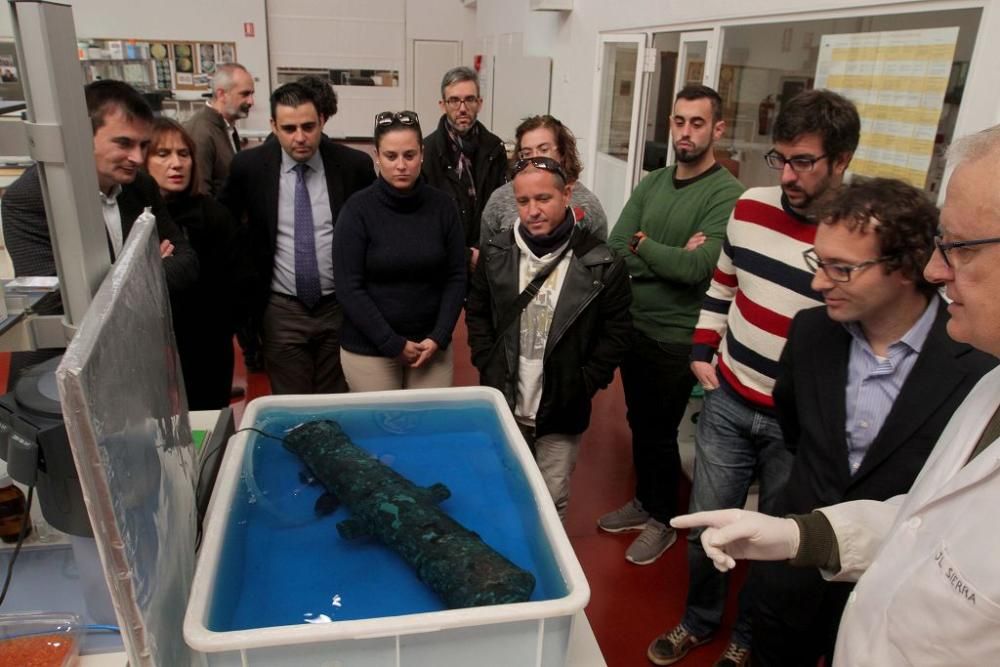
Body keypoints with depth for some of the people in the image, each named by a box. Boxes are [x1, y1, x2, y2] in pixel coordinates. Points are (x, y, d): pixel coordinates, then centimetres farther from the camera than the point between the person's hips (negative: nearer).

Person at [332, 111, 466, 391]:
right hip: (368, 348, -2)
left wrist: (438, 337, -7)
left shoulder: (442, 206, -2)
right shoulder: (357, 209, -9)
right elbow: (349, 288, -10)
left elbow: (456, 277, 1)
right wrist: (393, 344, -12)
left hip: (431, 346, 2)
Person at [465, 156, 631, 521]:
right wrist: (489, 369, -2)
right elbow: (477, 313, 6)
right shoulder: (496, 252, -3)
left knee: (553, 500, 13)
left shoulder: (601, 263, -12)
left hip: (562, 412, -2)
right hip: (505, 404, 3)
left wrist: (584, 385, -10)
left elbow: (615, 333, -6)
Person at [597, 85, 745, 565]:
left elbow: (697, 267, -24)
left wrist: (643, 245, -11)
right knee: (639, 423, 19)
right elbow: (615, 249, -4)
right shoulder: (652, 184, 5)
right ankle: (643, 501, 40)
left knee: (661, 431, 8)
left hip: (677, 338, -6)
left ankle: (663, 521, 31)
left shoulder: (727, 194, -14)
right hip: (634, 326, 6)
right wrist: (670, 257, -17)